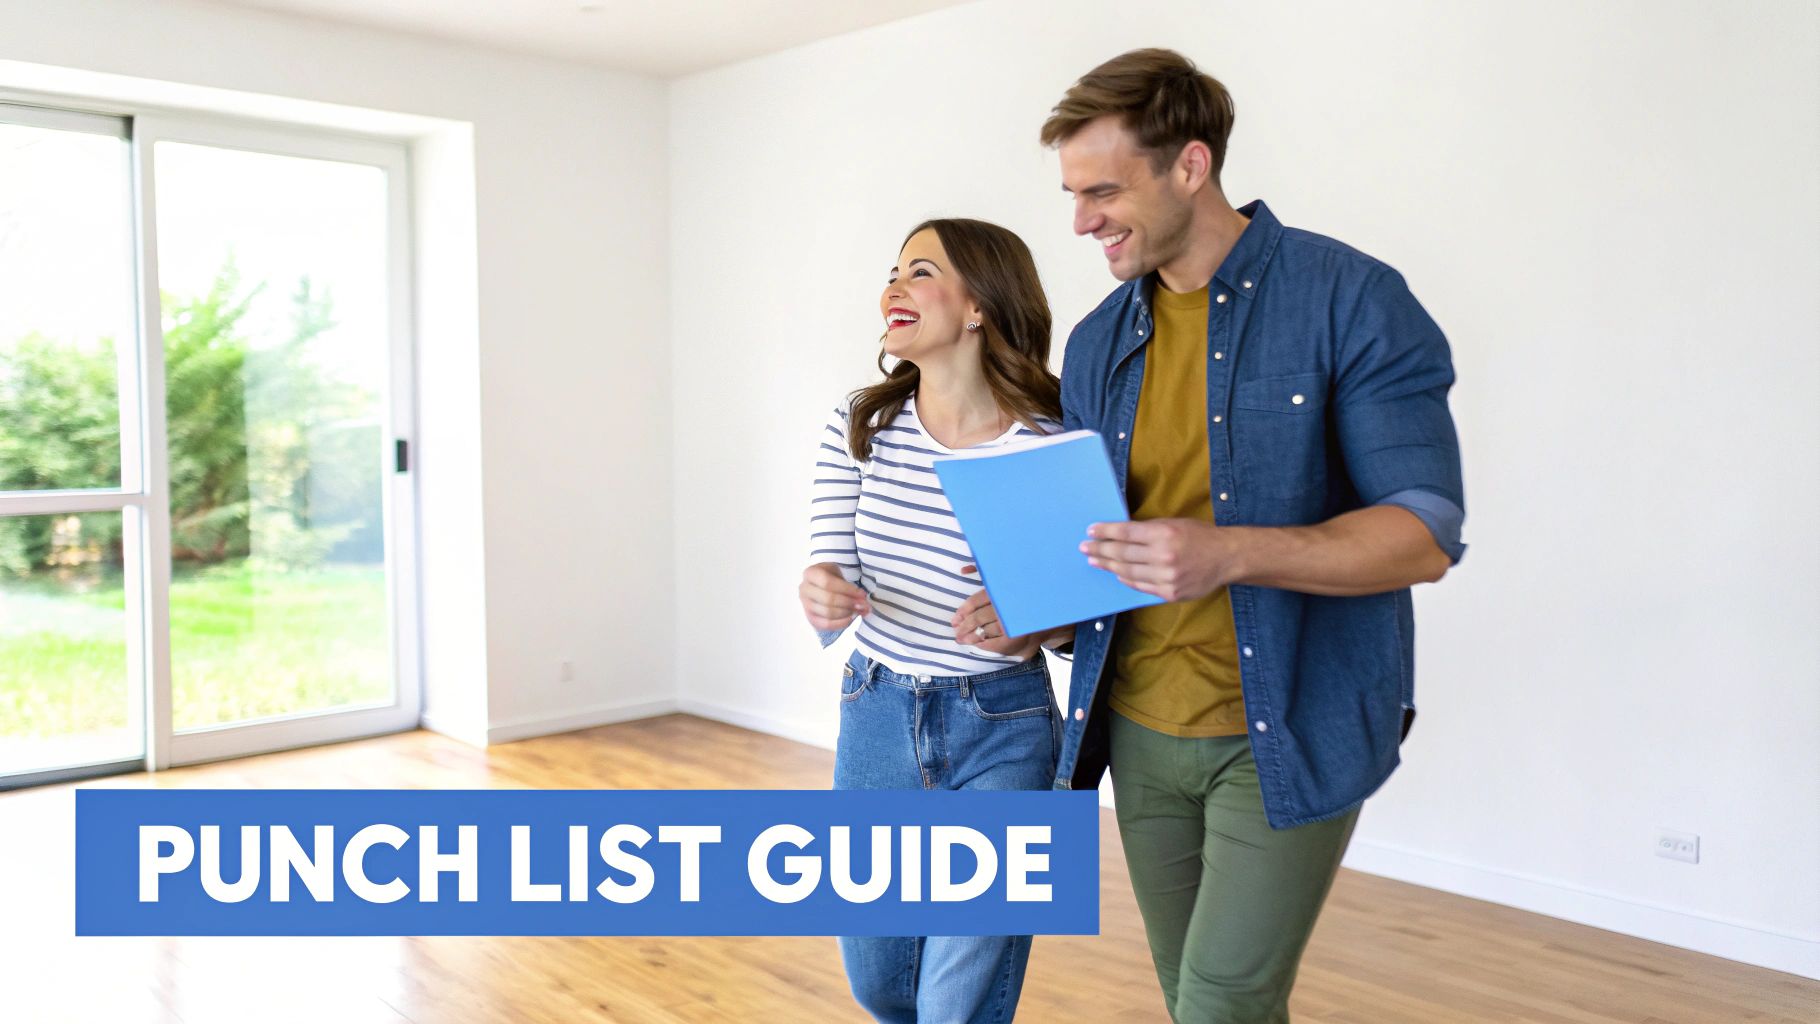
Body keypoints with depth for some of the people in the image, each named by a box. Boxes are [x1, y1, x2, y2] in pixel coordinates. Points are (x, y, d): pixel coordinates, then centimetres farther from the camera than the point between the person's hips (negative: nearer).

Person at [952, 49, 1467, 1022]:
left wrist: (1229, 553, -31)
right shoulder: (1098, 343, 6)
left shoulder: (1349, 301, -11)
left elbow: (1426, 532, -17)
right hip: (1139, 729, 6)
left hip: (1286, 732, -5)